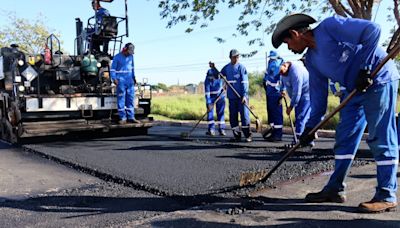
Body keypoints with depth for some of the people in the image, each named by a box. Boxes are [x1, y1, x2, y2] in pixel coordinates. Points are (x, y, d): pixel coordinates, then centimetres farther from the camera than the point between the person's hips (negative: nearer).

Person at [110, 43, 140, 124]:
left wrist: (133, 77, 22)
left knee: (130, 99, 4)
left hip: (130, 81, 5)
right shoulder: (117, 57, -4)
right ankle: (123, 118, 0)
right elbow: (112, 69, -4)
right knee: (121, 99, -4)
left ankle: (131, 117, 9)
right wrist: (114, 78, -15)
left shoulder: (131, 56, 11)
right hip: (121, 81, -5)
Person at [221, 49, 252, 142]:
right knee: (233, 116, 5)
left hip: (241, 96, -4)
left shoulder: (241, 67, -3)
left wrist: (244, 95, -16)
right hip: (231, 96, 4)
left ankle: (248, 135, 3)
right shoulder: (226, 68, 9)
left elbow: (245, 82, -8)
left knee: (244, 114, -5)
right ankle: (237, 135, 15)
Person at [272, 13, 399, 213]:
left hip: (379, 79, -8)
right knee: (344, 138, 6)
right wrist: (310, 126, 8)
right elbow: (318, 95, 11)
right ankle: (335, 189, 14)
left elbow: (372, 30, -21)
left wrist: (365, 68, -23)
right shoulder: (311, 60, 8)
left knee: (380, 138, -7)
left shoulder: (329, 26, -16)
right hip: (356, 88, 9)